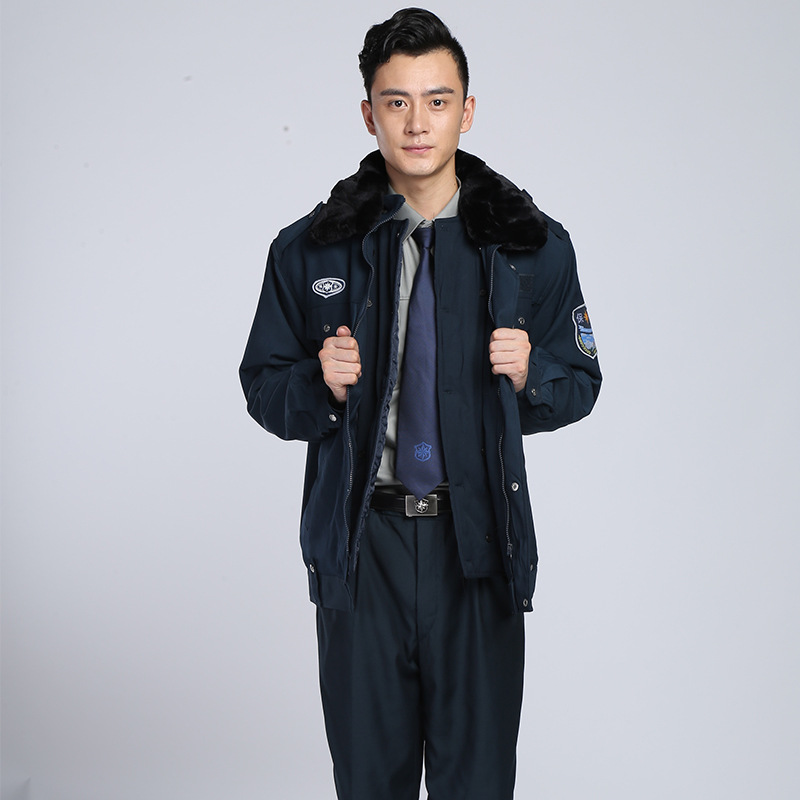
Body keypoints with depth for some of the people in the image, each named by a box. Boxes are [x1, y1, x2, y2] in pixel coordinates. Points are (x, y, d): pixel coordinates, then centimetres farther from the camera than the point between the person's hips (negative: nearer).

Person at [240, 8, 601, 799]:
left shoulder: (533, 246, 2)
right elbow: (263, 385, 9)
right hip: (359, 544, 1)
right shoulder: (311, 250, 3)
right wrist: (321, 385, -12)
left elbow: (580, 382, 9)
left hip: (477, 541, 0)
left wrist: (530, 373, -12)